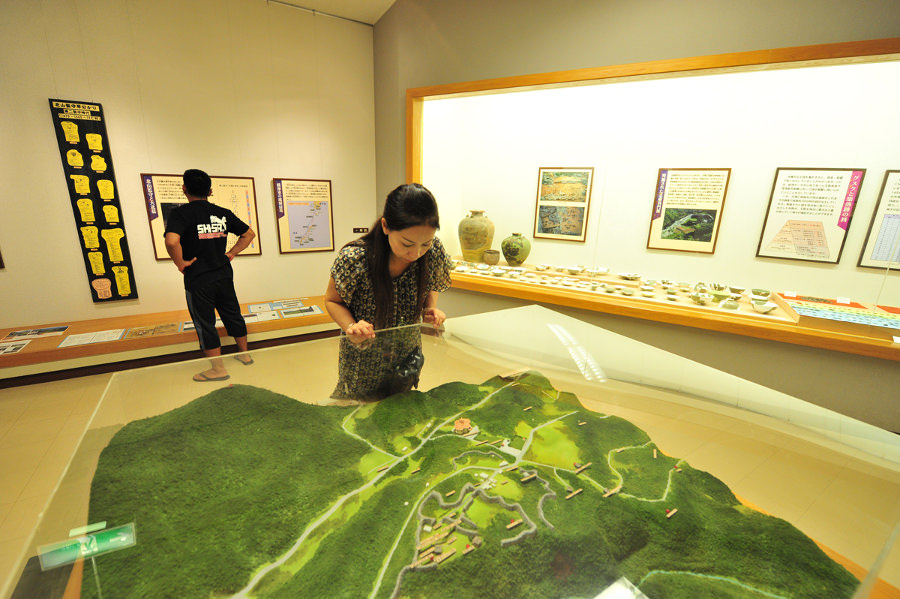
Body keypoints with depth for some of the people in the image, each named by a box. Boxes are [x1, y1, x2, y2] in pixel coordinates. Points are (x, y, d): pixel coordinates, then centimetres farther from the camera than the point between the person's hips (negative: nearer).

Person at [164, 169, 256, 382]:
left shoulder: (181, 213, -12)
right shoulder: (223, 213, 4)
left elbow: (171, 241, -29)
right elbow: (249, 233, 12)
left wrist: (180, 263, -13)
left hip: (198, 280, -5)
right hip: (224, 275, 5)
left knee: (205, 324, 6)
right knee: (232, 315, 18)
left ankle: (218, 369, 14)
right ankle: (244, 354, 32)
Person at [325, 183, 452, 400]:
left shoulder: (435, 252, -20)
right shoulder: (354, 259, -28)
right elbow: (332, 300, -11)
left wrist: (431, 309, -18)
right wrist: (351, 327, -30)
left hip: (407, 357, 3)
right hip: (363, 361, -3)